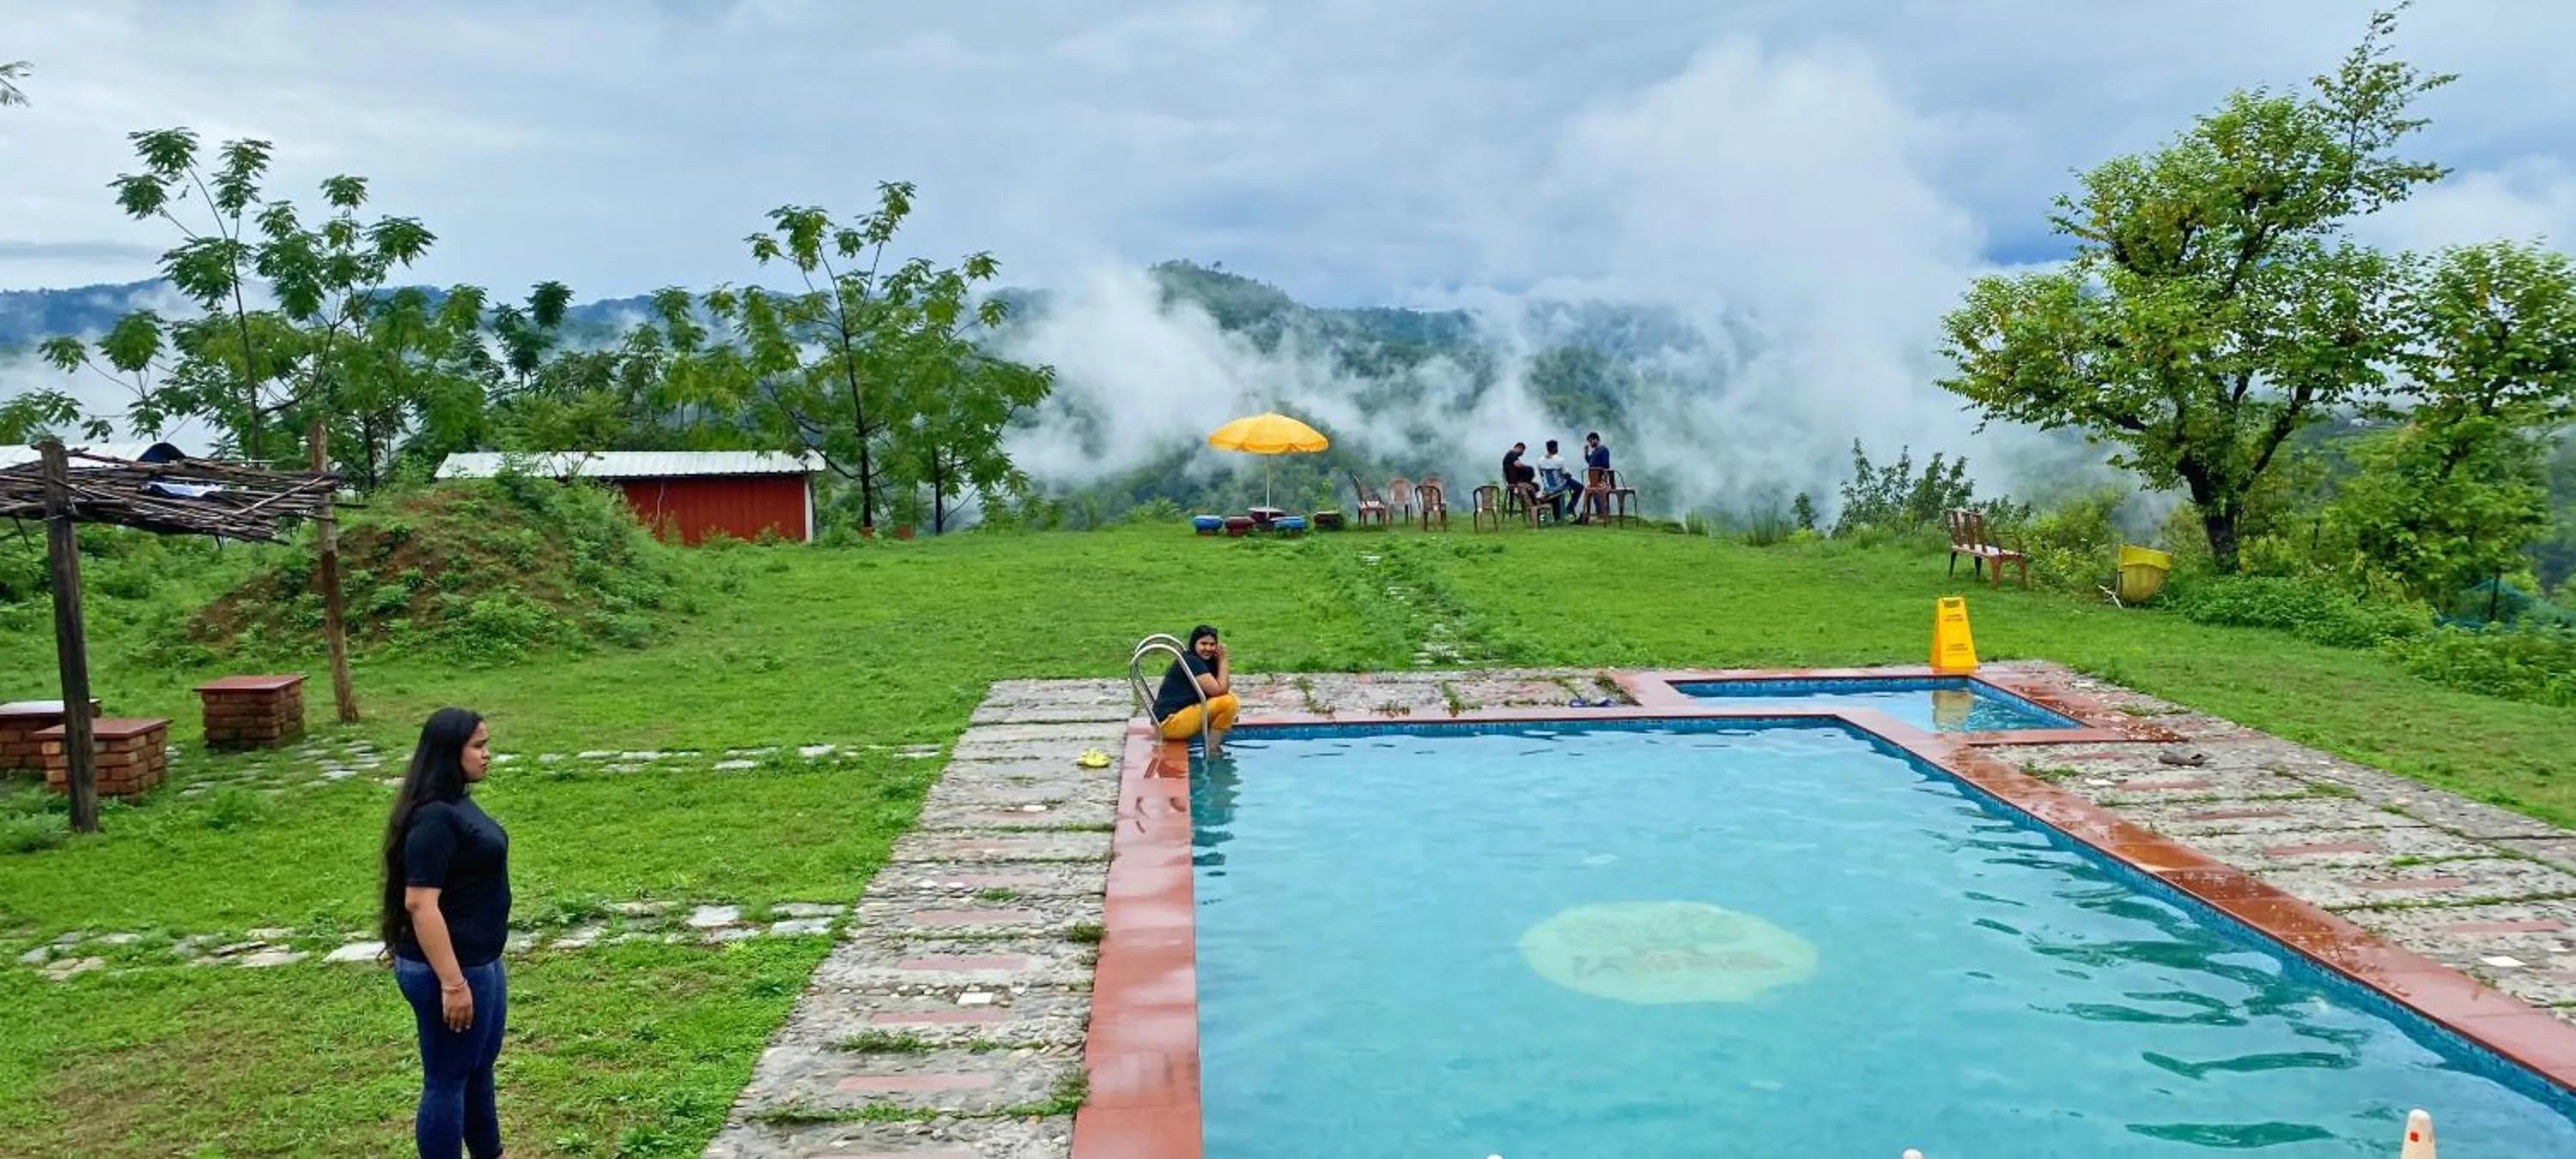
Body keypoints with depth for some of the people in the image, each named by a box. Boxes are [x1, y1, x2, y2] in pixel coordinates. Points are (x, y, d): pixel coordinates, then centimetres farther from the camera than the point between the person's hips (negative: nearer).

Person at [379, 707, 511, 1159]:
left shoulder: (456, 803, 8)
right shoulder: (434, 817, -22)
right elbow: (421, 904, -26)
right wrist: (452, 983, -26)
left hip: (480, 961, 10)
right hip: (450, 968, -10)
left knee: (480, 1067, 23)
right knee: (447, 1080, 3)